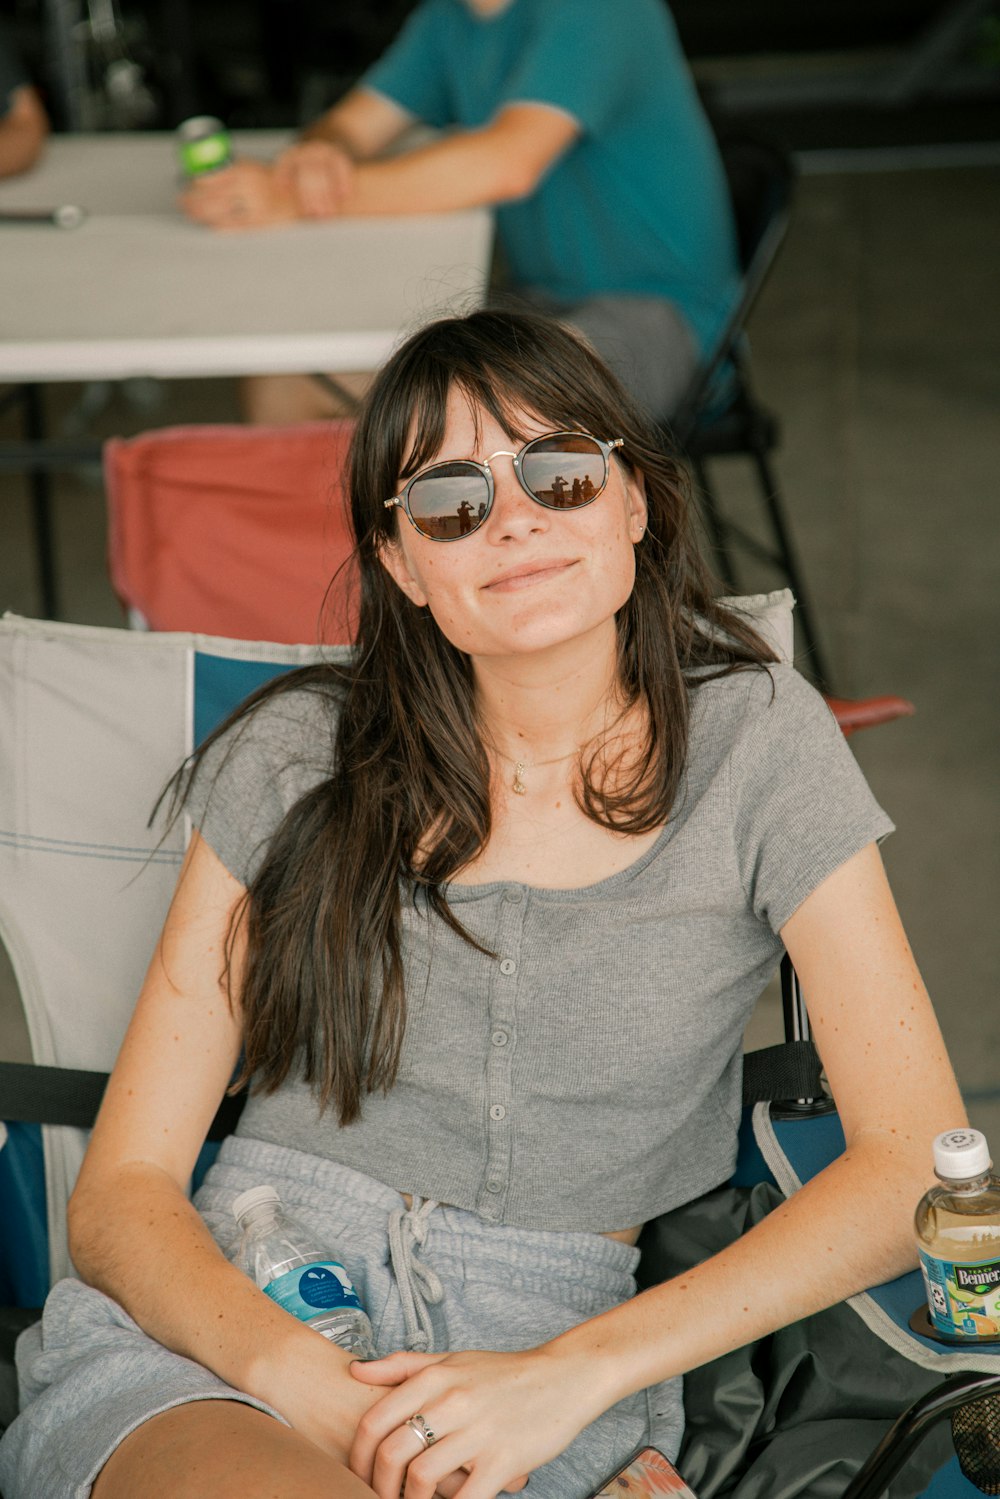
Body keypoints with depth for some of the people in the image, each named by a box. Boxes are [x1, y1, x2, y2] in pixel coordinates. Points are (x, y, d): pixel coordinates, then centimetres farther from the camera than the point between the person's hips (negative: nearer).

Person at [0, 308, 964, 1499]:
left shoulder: (754, 742, 1)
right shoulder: (297, 756, 3)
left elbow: (913, 1164, -6)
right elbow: (123, 1187, 1)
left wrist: (574, 1373, -17)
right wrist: (297, 1378, -21)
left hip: (553, 1344, 1)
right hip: (237, 1308, 0)